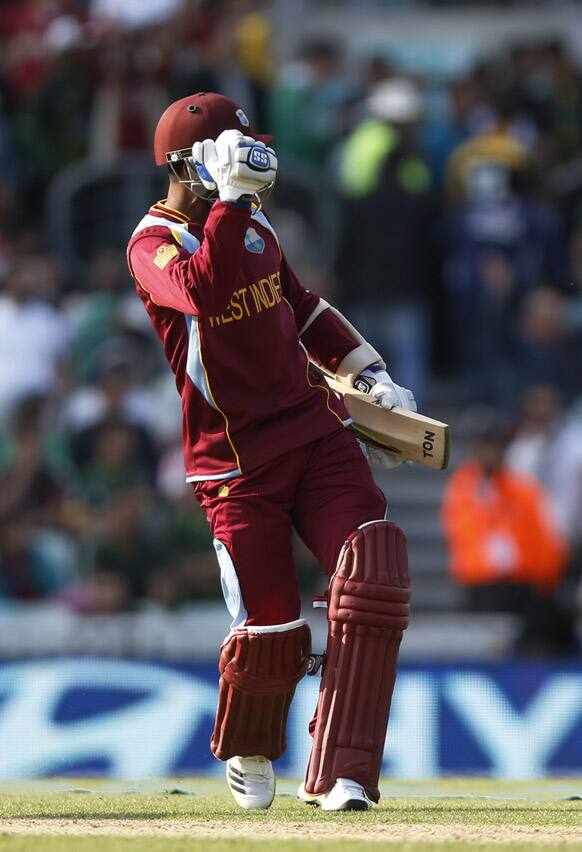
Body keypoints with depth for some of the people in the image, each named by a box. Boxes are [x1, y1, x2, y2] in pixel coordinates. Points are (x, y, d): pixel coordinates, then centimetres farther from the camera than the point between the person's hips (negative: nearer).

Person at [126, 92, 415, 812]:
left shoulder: (252, 225, 14)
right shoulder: (153, 245, -9)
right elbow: (204, 290, -32)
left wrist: (368, 372, 18)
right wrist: (232, 198, -32)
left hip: (316, 430, 6)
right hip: (236, 462, -6)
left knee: (374, 568, -16)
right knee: (270, 628, -6)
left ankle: (340, 774, -14)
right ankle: (247, 754, 30)